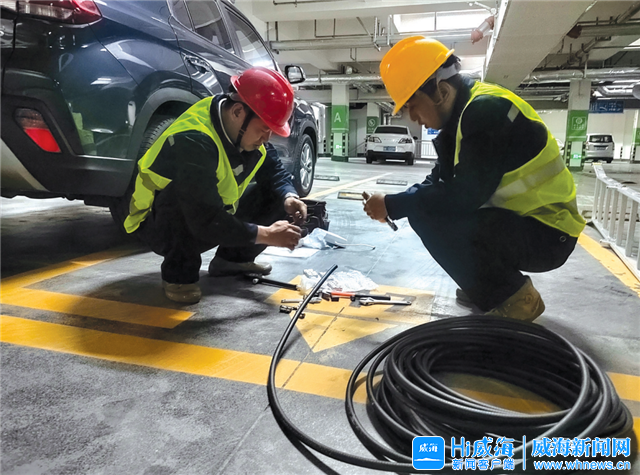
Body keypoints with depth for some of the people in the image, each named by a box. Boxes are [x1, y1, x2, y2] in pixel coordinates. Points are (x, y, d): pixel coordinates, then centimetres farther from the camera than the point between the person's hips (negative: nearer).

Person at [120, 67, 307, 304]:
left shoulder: (245, 129, -10)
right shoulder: (193, 141, -34)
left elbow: (273, 171, 0)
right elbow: (206, 222, -38)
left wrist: (288, 197, -22)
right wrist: (266, 234, -33)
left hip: (212, 216, 7)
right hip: (158, 223, -7)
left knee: (277, 195, -6)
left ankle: (233, 258, 9)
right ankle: (179, 273, -16)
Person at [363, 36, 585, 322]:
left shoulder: (487, 110, -21)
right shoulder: (465, 112, 7)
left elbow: (463, 196, -28)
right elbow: (440, 182, 10)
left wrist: (394, 206, -17)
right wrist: (394, 204, -4)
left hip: (548, 233, -9)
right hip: (519, 219, 9)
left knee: (432, 220, -25)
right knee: (425, 209, 10)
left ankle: (514, 301, -7)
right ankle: (488, 286, 14)